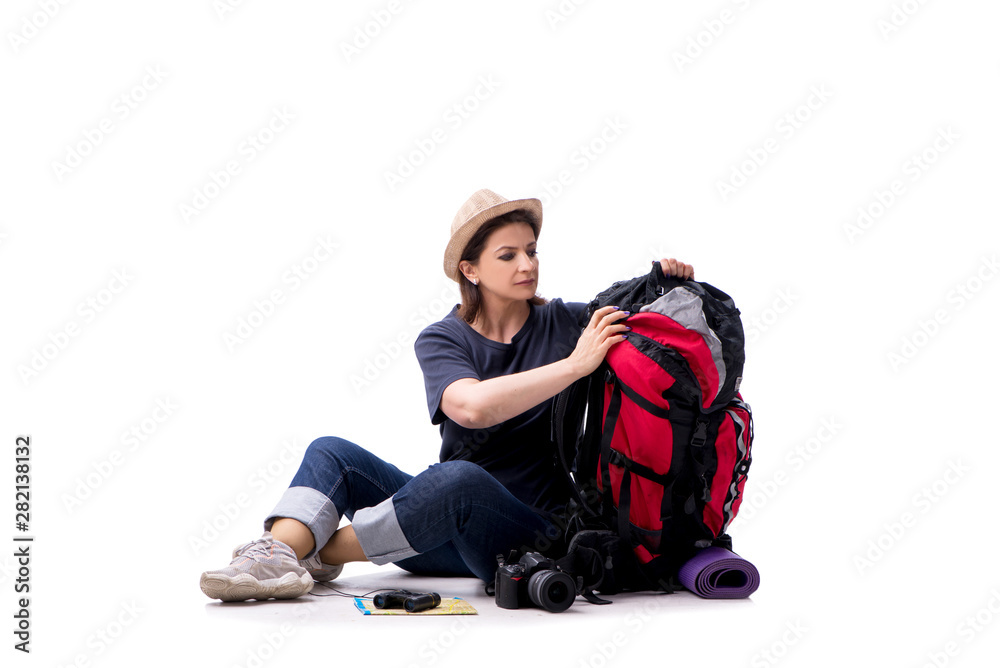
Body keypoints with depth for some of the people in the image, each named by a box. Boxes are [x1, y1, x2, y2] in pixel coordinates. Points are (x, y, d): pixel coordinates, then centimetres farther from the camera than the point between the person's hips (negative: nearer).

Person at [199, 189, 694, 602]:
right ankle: (277, 555, -35)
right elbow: (473, 406, -22)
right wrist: (574, 365, -28)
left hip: (533, 534, -3)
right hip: (449, 529, 3)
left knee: (458, 478, -35)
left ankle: (318, 553, -19)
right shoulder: (441, 340, 0)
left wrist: (666, 281, -12)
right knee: (331, 452, -9)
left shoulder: (565, 323, 2)